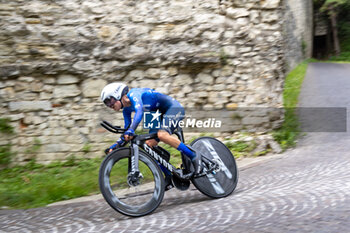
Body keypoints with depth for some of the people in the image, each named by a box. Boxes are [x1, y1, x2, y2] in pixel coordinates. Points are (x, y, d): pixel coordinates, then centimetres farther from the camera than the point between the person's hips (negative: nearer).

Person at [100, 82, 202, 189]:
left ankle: (194, 156, -23)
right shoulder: (127, 110, 8)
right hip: (163, 113, 9)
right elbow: (126, 133, 13)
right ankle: (169, 177, 2)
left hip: (174, 107, -9)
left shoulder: (133, 94, -19)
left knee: (162, 134, -34)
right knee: (149, 144, -5)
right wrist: (116, 145, 1)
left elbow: (139, 112, -38)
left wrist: (131, 130, -51)